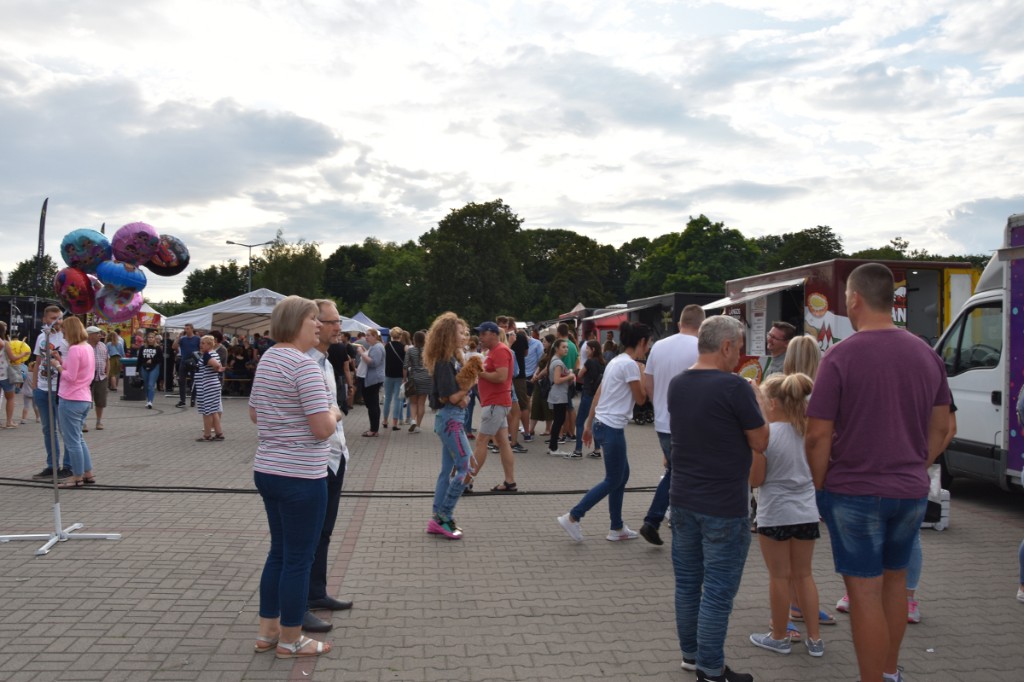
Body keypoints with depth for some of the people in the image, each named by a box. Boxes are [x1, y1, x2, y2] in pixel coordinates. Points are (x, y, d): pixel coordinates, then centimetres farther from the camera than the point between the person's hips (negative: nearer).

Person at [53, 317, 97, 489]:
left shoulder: (74, 349, -18)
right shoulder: (89, 348, 10)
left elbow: (70, 377, -18)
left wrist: (57, 366, -5)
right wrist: (62, 362, 9)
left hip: (71, 401, -9)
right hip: (85, 399, 9)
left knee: (72, 441, 0)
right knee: (78, 438, 18)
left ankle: (78, 477, 7)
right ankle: (88, 473, 21)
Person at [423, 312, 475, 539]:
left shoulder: (453, 360, 13)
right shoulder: (445, 362, -16)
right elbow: (451, 397, -17)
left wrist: (463, 396, -8)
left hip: (452, 418, 10)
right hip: (450, 419, -10)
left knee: (448, 470, 13)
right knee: (464, 469, -6)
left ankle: (438, 519, 19)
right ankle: (444, 517, 2)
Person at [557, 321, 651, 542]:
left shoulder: (616, 361, 14)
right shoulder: (630, 364, -15)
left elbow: (598, 394, 15)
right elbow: (641, 399, -10)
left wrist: (589, 424, 19)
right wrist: (643, 373, 0)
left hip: (601, 424, 10)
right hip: (612, 428, -10)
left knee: (622, 475, 17)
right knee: (613, 480, 1)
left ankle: (617, 528, 23)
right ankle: (572, 517, 2)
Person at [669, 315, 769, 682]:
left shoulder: (677, 385, 4)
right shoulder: (735, 387, -18)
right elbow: (760, 442, -10)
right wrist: (756, 403, 5)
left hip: (683, 500, 7)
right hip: (723, 507, -7)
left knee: (687, 582, 16)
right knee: (717, 592, 3)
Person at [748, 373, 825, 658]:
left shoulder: (765, 435, -17)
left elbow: (755, 480, -11)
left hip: (776, 514, -5)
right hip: (807, 512, 5)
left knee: (779, 577, 8)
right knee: (804, 574, 18)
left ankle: (779, 637, 22)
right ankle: (814, 638, 23)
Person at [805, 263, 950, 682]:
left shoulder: (841, 356, -14)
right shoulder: (926, 354, 3)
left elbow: (818, 436, -15)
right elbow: (939, 428, 10)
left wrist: (819, 488, -3)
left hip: (854, 491, -6)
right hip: (911, 491, 6)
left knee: (866, 593, 3)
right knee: (895, 580, 21)